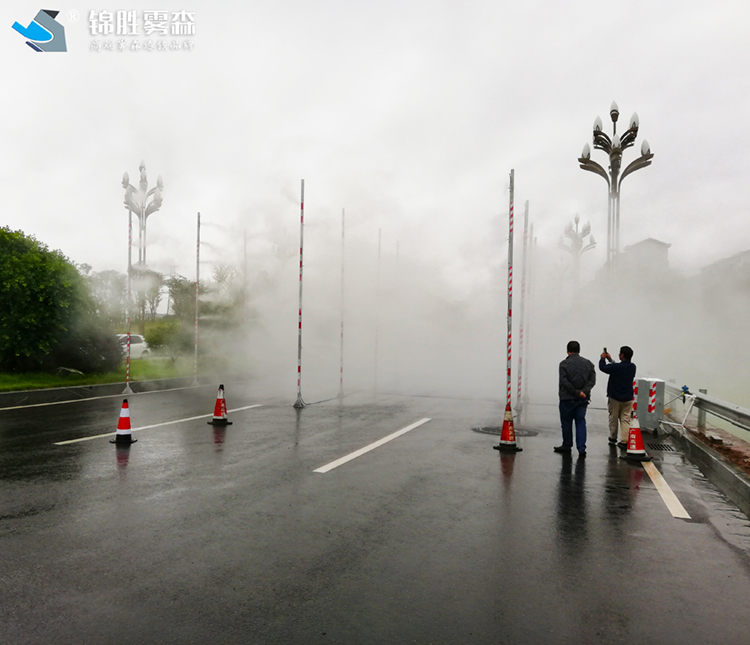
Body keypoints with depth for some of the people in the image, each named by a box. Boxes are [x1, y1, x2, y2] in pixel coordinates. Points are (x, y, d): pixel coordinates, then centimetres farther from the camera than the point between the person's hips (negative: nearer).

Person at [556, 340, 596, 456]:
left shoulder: (564, 364, -9)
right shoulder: (588, 363, 6)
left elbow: (564, 382, -17)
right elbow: (592, 380, -1)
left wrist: (577, 392, -12)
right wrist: (584, 392, -10)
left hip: (568, 399, -4)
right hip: (583, 399, 4)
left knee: (566, 422, 10)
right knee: (581, 422, 8)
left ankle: (567, 446, 21)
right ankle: (581, 448, 1)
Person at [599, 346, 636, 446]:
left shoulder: (616, 367, -21)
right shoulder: (632, 367, -1)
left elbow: (602, 367, -10)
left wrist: (602, 358, 9)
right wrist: (610, 360, 22)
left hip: (615, 397, -4)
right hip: (628, 398, 4)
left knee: (613, 418, 11)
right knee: (625, 419, 7)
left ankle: (613, 438, 23)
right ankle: (624, 440, 0)